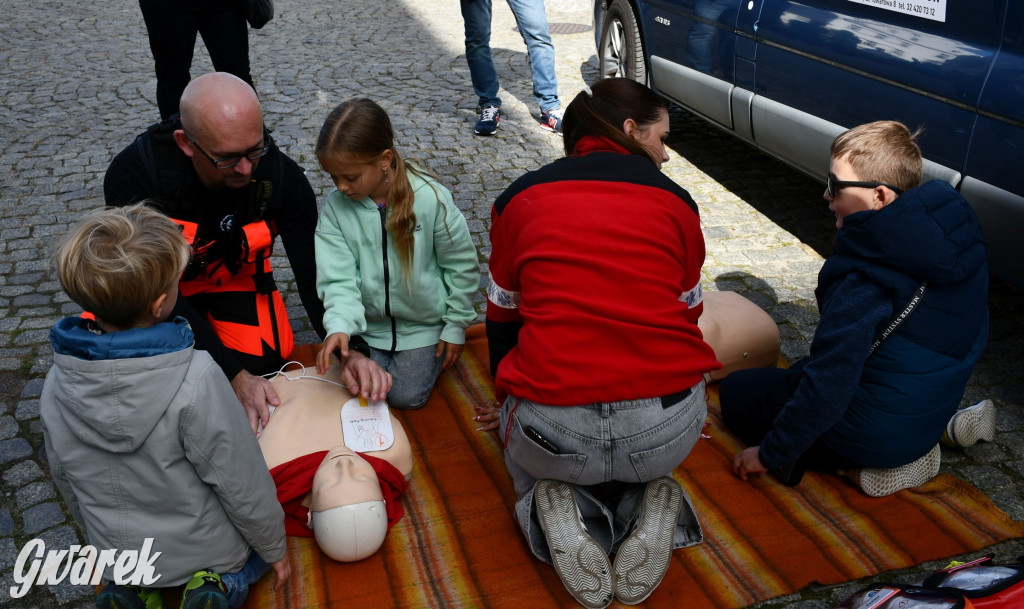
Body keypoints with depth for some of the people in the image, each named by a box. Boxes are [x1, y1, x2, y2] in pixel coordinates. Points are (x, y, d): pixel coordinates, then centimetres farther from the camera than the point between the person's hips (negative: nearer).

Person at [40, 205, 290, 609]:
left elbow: (67, 483, 0)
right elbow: (241, 485, -22)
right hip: (207, 551, -5)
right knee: (260, 535, 26)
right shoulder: (196, 381, -33)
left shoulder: (56, 386, -16)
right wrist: (274, 548, -4)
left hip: (116, 556, 5)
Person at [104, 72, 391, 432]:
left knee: (263, 360, -25)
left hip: (232, 276, 1)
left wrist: (350, 351, -41)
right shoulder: (132, 176, -33)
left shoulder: (283, 179, -28)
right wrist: (234, 375, -39)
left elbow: (314, 277, -23)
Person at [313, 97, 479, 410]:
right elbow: (338, 277, -17)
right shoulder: (336, 207, -15)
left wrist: (456, 326, -4)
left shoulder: (430, 199, -22)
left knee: (406, 397, -5)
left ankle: (435, 353, 24)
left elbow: (462, 265, -10)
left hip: (424, 322, -2)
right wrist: (339, 326, -37)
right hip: (369, 322, 3)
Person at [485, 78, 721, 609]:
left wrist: (507, 400, 34)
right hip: (669, 430, 2)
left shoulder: (519, 198, 7)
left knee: (522, 451, 35)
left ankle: (555, 508, 2)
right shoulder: (675, 200, 7)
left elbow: (503, 318, 16)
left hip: (554, 430, -1)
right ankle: (649, 505, 4)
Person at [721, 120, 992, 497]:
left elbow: (827, 388, -28)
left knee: (737, 392, 7)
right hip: (941, 400, 8)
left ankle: (860, 466, -4)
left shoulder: (865, 280, -31)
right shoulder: (958, 230, -6)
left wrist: (770, 454, -14)